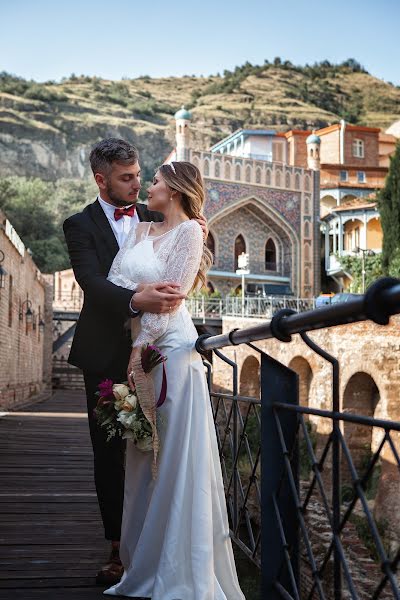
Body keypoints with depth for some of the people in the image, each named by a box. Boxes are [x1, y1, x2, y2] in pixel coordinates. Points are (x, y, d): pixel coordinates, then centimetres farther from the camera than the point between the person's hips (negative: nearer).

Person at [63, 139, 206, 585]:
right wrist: (136, 301, -36)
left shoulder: (154, 217, 9)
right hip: (107, 355, -2)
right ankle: (119, 547, 17)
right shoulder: (80, 225, -1)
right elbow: (93, 283, -17)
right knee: (109, 451, 6)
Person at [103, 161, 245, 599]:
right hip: (140, 347, 7)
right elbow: (114, 280, 7)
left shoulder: (189, 231, -2)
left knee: (177, 457, -5)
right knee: (142, 458, 10)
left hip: (171, 347, -7)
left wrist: (143, 343, -13)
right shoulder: (140, 231, 17)